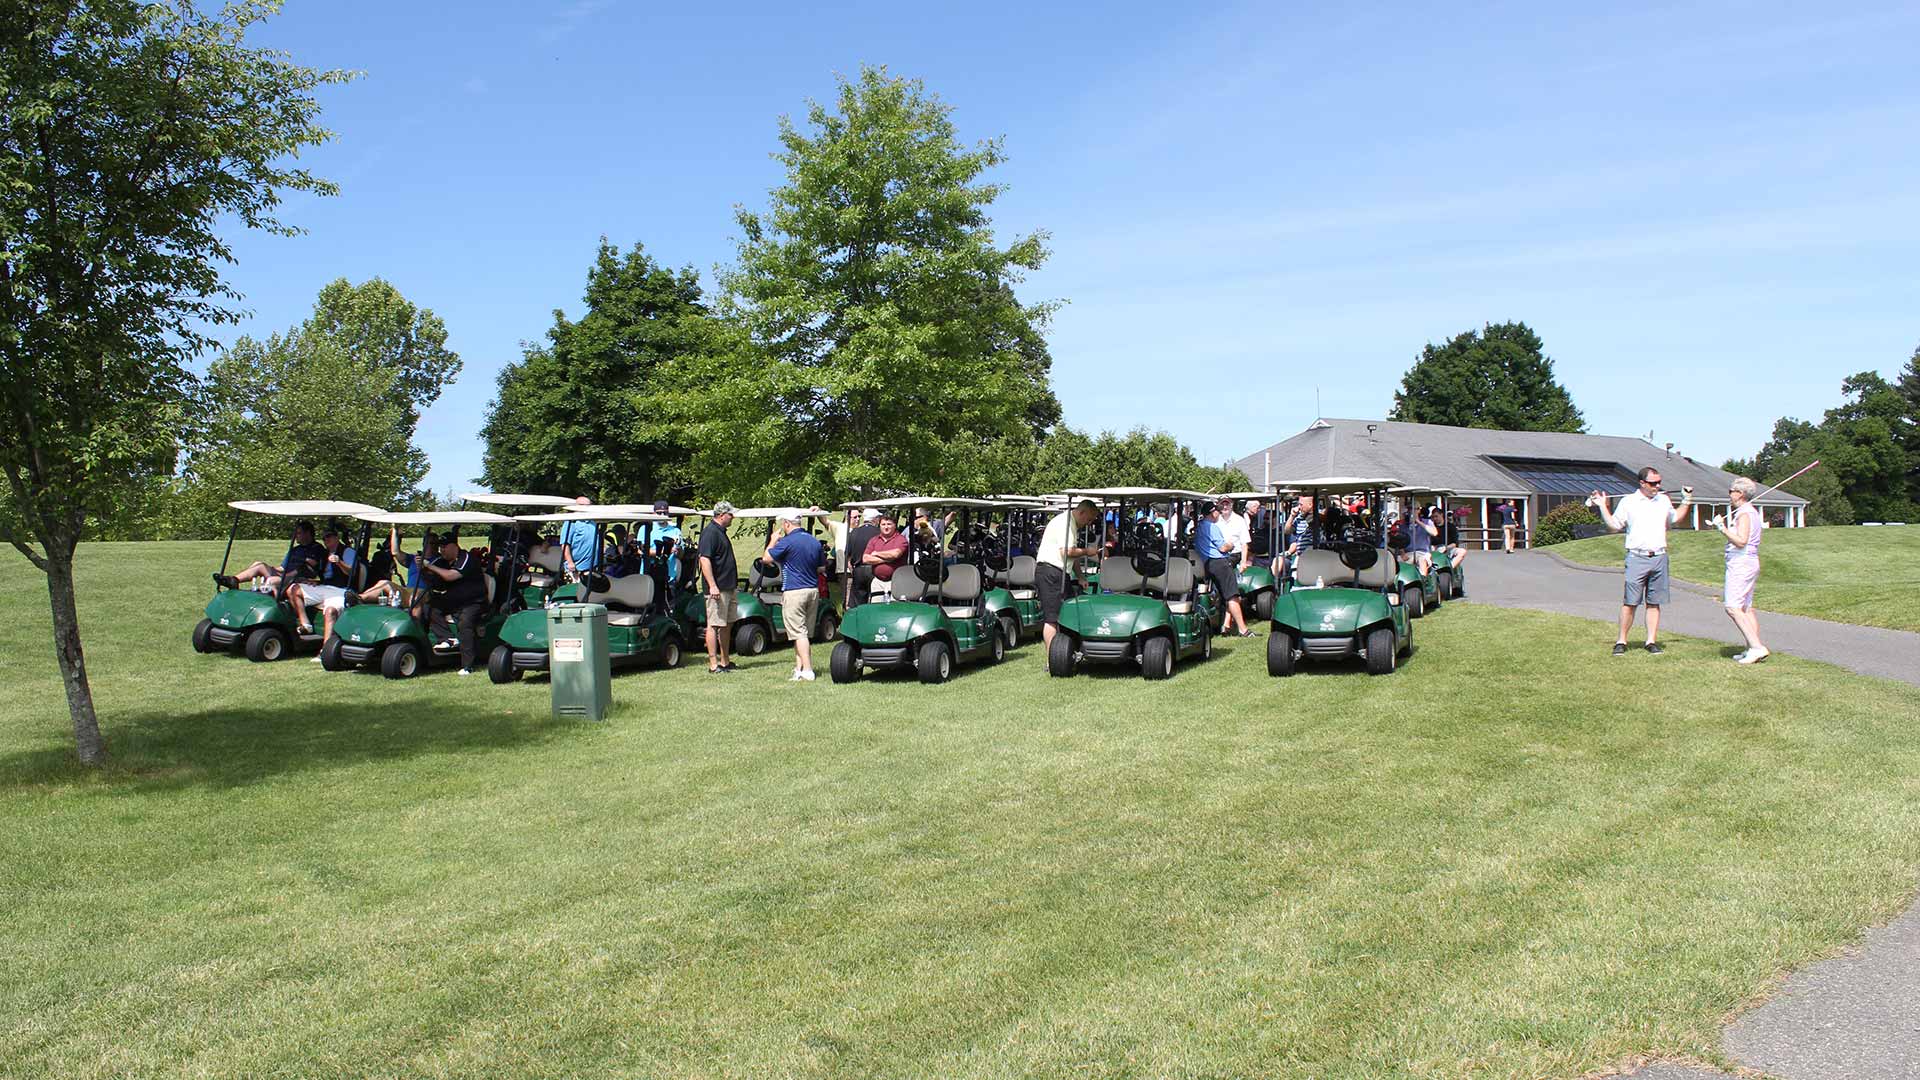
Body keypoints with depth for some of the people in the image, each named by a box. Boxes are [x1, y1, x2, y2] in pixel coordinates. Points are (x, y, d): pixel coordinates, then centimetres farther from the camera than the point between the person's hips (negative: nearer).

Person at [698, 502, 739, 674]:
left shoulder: (721, 532, 17)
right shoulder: (710, 532, -14)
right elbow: (704, 559, -22)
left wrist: (734, 583, 27)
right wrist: (712, 586, -27)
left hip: (729, 587, 10)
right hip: (718, 588, -10)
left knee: (727, 624, 13)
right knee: (714, 625, -6)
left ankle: (725, 661, 21)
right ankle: (713, 665, -4)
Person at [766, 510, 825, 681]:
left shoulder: (787, 542, -13)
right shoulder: (815, 541, 9)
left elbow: (767, 558, -3)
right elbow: (822, 566, 19)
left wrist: (773, 541, 12)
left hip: (794, 591, -7)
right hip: (813, 590, 7)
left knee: (799, 633, -7)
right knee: (806, 634, 12)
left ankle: (807, 671, -12)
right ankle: (799, 669, 14)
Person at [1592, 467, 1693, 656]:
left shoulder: (1664, 500, 14)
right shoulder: (1628, 501, 1)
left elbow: (1674, 518, 32)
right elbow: (1614, 525, 6)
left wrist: (1686, 501, 28)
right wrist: (1603, 507, -2)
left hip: (1659, 557, 4)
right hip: (1637, 558, -4)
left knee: (1654, 603, 6)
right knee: (1630, 602, -6)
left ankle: (1652, 641, 11)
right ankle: (1621, 641, 2)